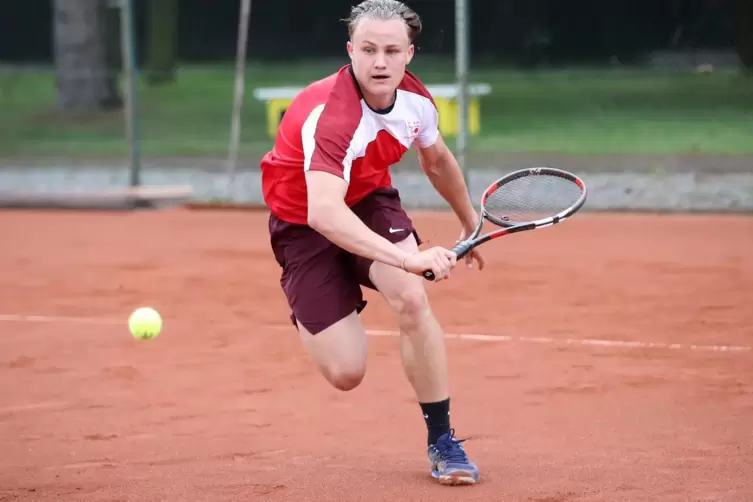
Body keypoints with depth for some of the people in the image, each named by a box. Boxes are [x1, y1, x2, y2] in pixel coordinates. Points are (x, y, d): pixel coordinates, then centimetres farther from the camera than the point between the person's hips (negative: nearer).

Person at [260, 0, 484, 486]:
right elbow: (324, 213, -51)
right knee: (346, 372, -11)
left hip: (370, 199, 5)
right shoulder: (330, 114, -36)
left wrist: (472, 224, 23)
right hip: (303, 222, -4)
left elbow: (437, 160, 11)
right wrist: (407, 257, -61)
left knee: (413, 297, -26)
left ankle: (442, 441, -9)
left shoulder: (416, 99, -14)